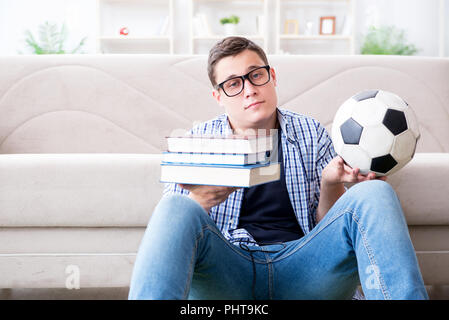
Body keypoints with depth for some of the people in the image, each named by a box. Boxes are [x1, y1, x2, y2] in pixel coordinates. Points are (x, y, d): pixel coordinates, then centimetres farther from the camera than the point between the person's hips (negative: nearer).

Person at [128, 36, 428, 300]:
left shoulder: (311, 133, 15)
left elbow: (329, 229, 15)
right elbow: (167, 230, 6)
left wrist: (330, 185, -8)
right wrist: (199, 201, -18)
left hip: (299, 266, 1)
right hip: (226, 267, -1)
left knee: (372, 193, -22)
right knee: (177, 208, -33)